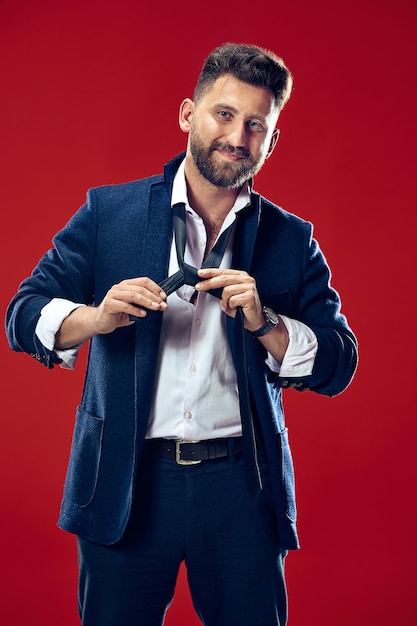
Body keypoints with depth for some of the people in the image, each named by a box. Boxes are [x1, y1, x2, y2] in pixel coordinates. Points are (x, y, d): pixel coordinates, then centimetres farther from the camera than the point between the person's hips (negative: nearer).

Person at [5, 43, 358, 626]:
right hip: (125, 484, 0)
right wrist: (98, 318, -19)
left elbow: (338, 366, 2)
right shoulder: (108, 212, 4)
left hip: (243, 488, 1)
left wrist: (263, 322, -16)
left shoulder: (292, 240, 6)